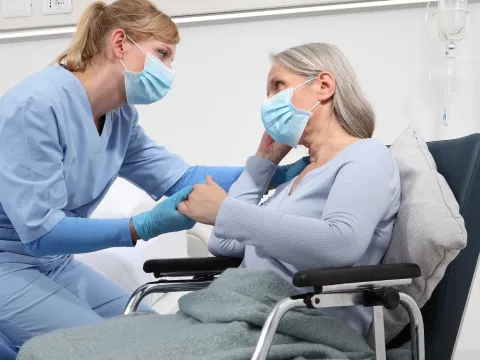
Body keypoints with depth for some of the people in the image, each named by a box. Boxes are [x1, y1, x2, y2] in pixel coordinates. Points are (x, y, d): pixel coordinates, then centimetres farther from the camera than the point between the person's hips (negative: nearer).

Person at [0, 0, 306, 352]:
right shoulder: (35, 106, -25)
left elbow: (180, 179, 3)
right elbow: (40, 232, -27)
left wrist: (275, 174, -6)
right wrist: (146, 227, -32)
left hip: (55, 263, 9)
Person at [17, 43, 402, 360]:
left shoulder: (367, 155, 1)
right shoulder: (300, 174, 28)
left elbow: (342, 244, -21)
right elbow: (224, 244, 25)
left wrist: (224, 211, -13)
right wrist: (263, 161, 25)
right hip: (235, 318, 9)